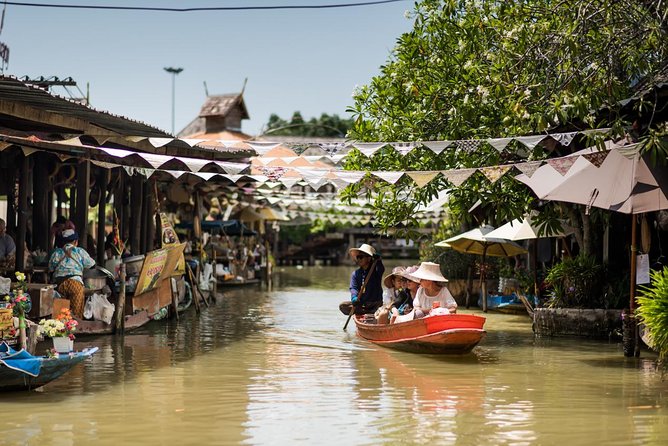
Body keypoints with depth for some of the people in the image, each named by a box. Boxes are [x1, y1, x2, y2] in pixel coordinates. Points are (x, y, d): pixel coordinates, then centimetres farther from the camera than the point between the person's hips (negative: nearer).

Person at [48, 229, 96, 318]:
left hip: (59, 283, 3)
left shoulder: (57, 252, 14)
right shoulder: (80, 251, 8)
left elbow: (51, 269, 15)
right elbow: (91, 264, 16)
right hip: (75, 282, -3)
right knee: (76, 312, -2)